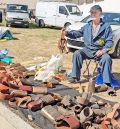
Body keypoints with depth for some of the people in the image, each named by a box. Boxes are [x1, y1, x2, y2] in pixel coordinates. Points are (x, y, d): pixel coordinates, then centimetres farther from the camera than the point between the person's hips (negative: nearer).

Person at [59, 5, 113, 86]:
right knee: (77, 54, -21)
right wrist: (67, 33, -9)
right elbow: (77, 33, 10)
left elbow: (109, 41, -3)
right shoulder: (87, 26, 12)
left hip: (100, 51, -3)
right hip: (88, 50, 3)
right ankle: (76, 77, -13)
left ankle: (107, 82, -25)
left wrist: (103, 50, -19)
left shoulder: (106, 26, 1)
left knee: (107, 59, -31)